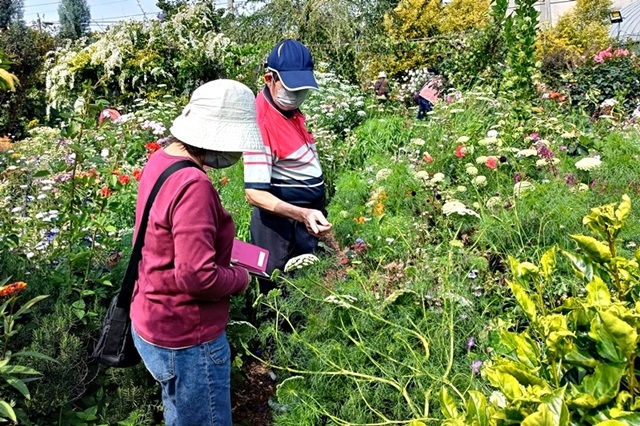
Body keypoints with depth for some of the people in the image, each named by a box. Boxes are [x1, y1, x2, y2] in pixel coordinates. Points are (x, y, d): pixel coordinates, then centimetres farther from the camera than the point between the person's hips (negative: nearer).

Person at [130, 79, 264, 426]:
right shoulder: (193, 185, -29)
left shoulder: (161, 161, 0)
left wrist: (219, 241, 5)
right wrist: (241, 278, -14)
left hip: (153, 324, 9)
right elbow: (197, 276, -32)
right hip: (185, 340, -9)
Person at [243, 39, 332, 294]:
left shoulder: (289, 107, 3)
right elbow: (255, 192, -27)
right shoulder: (262, 121, -24)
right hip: (282, 222, -9)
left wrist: (311, 213, 13)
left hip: (306, 215, 9)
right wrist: (301, 214, -39)